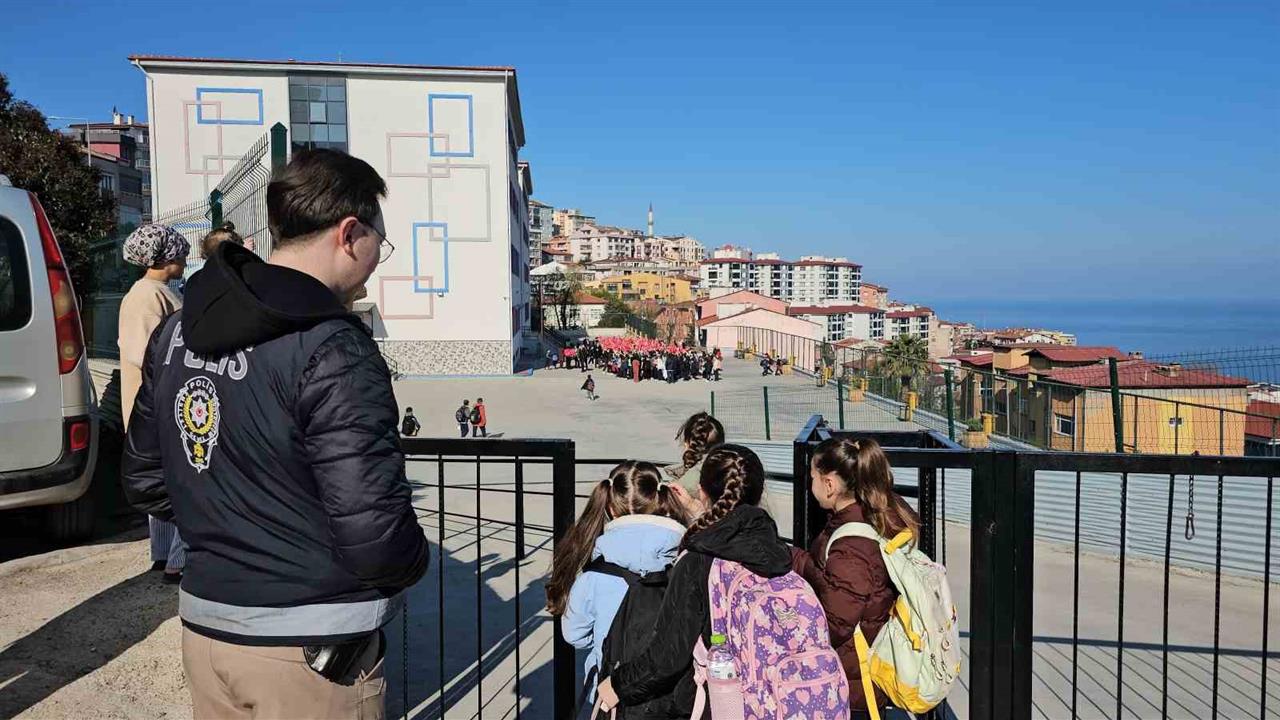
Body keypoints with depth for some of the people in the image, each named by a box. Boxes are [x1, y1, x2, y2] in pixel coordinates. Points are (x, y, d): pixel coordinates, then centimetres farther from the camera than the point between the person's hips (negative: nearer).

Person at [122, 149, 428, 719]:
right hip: (310, 650, -7)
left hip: (203, 627, 7)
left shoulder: (176, 332, 3)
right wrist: (414, 560, -5)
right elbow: (374, 538, -26)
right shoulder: (332, 350, -22)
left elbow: (144, 482, 11)